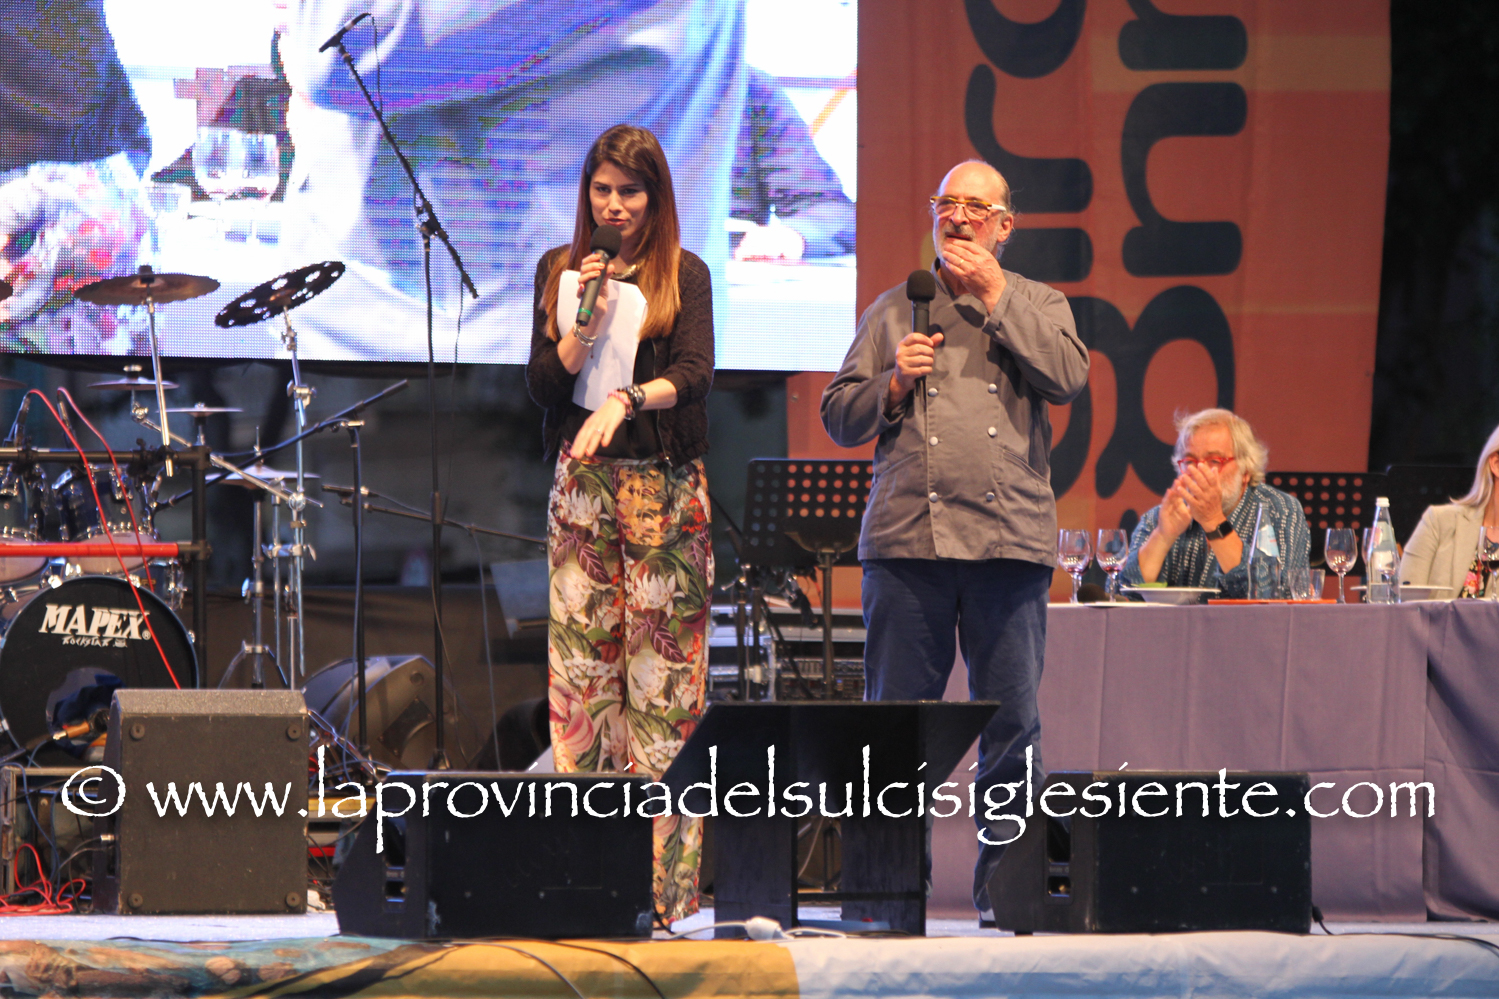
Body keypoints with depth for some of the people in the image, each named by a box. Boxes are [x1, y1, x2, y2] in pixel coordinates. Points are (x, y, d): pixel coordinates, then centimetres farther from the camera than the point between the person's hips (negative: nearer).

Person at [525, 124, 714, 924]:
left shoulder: (683, 275, 4)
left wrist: (626, 401, -26)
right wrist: (583, 323, -10)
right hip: (582, 488, 2)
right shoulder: (558, 272, 12)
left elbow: (695, 373, -9)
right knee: (580, 667, -3)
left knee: (664, 676, -6)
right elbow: (541, 384, 6)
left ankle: (665, 883, -7)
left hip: (667, 489, -2)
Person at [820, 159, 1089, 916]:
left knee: (1012, 720, -2)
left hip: (1009, 540, -1)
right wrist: (894, 381, -5)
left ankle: (1003, 881, 4)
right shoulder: (894, 311, 15)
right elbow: (838, 418, 15)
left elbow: (1067, 377, -7)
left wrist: (994, 293, -3)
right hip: (907, 540, 1)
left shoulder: (1036, 306, 13)